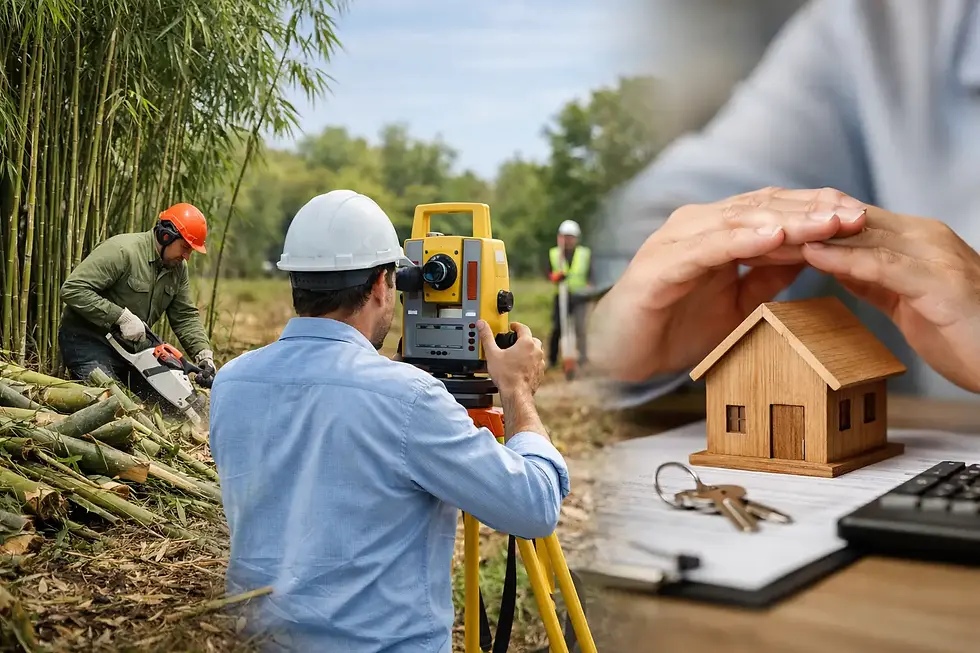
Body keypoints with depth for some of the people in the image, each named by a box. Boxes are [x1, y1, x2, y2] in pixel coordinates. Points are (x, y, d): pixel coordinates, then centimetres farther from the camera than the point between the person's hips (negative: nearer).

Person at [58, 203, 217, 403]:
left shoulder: (178, 267, 2)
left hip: (133, 344, 8)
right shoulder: (122, 251, -23)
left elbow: (186, 316, 7)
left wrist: (204, 354, -8)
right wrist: (122, 317, -31)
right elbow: (72, 289, -28)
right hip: (88, 341, -7)